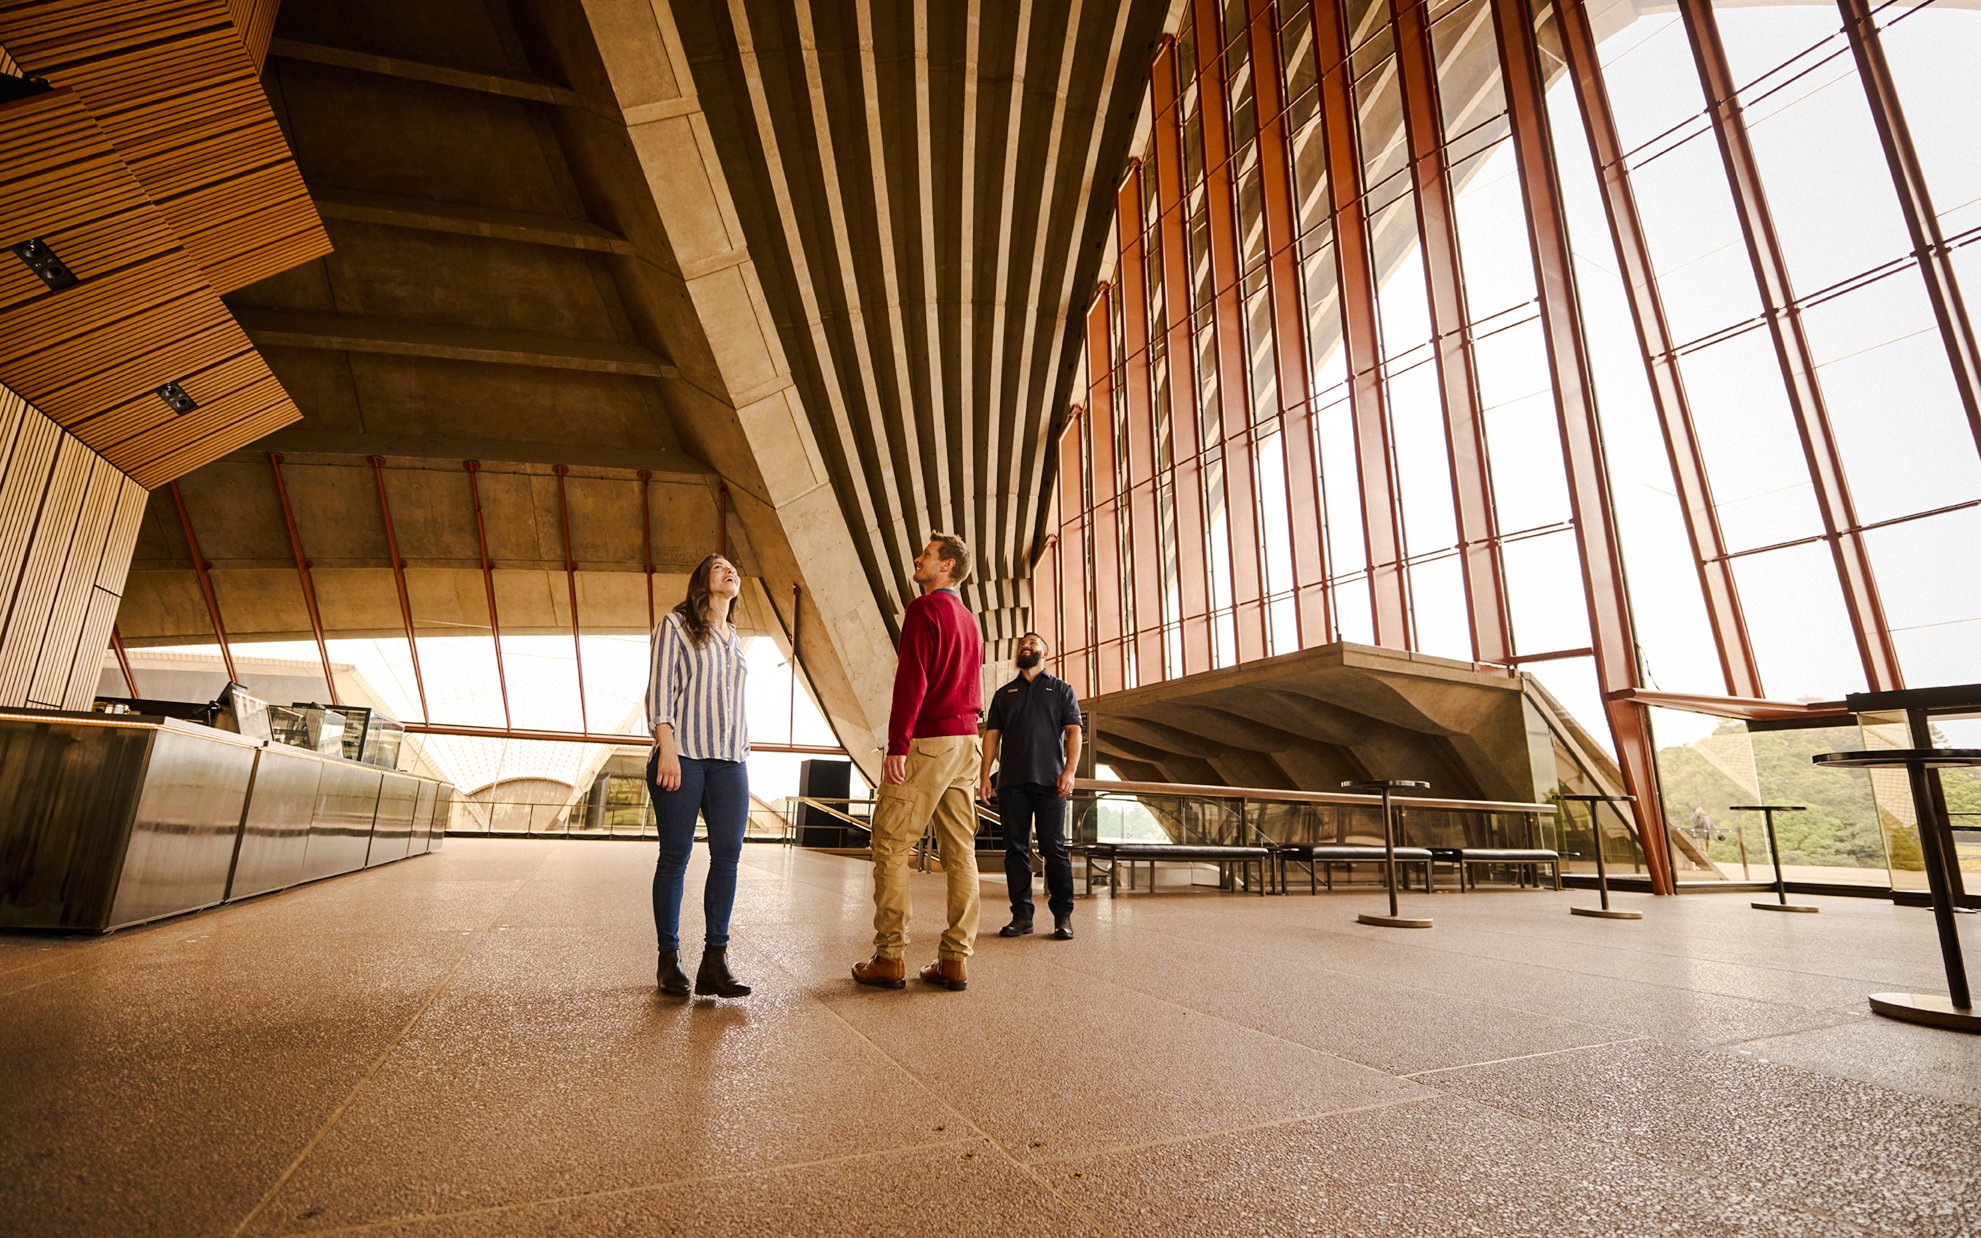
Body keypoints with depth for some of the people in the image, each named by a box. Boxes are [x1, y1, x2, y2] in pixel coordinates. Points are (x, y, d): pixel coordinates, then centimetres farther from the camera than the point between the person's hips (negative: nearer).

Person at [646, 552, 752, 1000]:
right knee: (675, 855, 0)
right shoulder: (676, 624, 5)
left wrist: (744, 756, 15)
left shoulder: (736, 640, 21)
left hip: (729, 761, 5)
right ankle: (669, 959, 12)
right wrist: (667, 747, -13)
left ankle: (715, 962, 2)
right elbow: (660, 687, -4)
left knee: (728, 854, -3)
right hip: (683, 756, -5)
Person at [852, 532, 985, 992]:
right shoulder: (969, 620, 19)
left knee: (890, 846, 0)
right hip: (965, 739, 8)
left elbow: (912, 680, -17)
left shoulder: (924, 609, -8)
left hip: (926, 741, -8)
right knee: (960, 849, 6)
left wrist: (897, 744, -19)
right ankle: (956, 959, 11)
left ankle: (889, 958, 3)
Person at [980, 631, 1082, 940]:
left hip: (1049, 781, -2)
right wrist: (985, 774, 1)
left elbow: (1073, 731, 4)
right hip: (1011, 782, 3)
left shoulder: (1061, 689, 13)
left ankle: (1063, 917, 5)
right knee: (1016, 849, 3)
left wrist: (1069, 770, -10)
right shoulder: (1004, 693, 20)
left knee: (1054, 848, -3)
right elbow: (991, 735, 14)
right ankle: (1021, 915, 10)